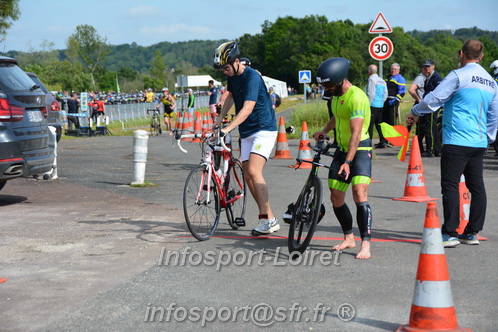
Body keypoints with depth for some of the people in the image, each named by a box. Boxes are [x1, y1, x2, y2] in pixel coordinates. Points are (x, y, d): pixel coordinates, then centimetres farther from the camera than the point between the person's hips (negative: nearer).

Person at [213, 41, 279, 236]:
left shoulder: (252, 77, -21)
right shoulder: (232, 76, 6)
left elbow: (247, 109, -30)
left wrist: (227, 129, -38)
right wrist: (219, 119, 19)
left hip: (264, 130, -9)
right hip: (246, 133, 9)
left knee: (254, 171, -22)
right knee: (247, 175, 4)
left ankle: (269, 220, -21)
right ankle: (265, 217, 12)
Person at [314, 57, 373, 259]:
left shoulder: (356, 97, -22)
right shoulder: (336, 94, 7)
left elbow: (356, 134, -28)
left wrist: (348, 162, -34)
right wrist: (324, 131, 11)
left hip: (360, 150, -8)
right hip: (341, 149, 9)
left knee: (359, 193, -22)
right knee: (336, 198, 7)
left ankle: (366, 245, -21)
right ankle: (349, 238, 25)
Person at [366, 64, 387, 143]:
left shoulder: (371, 79, -9)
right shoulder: (382, 80, 15)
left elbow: (371, 94, -15)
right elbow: (385, 94, 16)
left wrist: (368, 105, -10)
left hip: (373, 105, -8)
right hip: (380, 105, 8)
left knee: (369, 125, -6)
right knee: (379, 124, 13)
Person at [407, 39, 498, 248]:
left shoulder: (459, 76, -9)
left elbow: (435, 98, -9)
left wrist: (415, 112, 6)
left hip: (457, 142, -7)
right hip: (479, 144, 7)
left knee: (450, 185, -4)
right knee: (476, 186, 10)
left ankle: (450, 233, -6)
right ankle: (472, 233, 15)